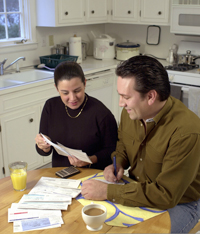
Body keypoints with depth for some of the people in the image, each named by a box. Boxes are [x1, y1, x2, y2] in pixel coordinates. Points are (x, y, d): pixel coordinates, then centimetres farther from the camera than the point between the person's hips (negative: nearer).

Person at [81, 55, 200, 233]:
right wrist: (118, 163, -7)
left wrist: (107, 191, -29)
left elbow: (166, 195, -29)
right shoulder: (131, 111, -8)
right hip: (138, 191, 6)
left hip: (178, 204, -5)